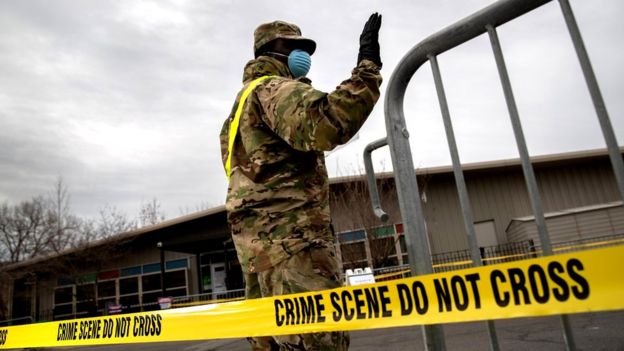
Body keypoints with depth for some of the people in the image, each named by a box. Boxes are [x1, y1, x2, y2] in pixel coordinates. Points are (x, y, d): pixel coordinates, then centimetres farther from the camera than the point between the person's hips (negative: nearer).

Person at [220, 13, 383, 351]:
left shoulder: (244, 101, 29)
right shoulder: (273, 89, -4)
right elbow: (329, 123, -24)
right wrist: (368, 66, -17)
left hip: (258, 241, 11)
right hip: (289, 237, -11)